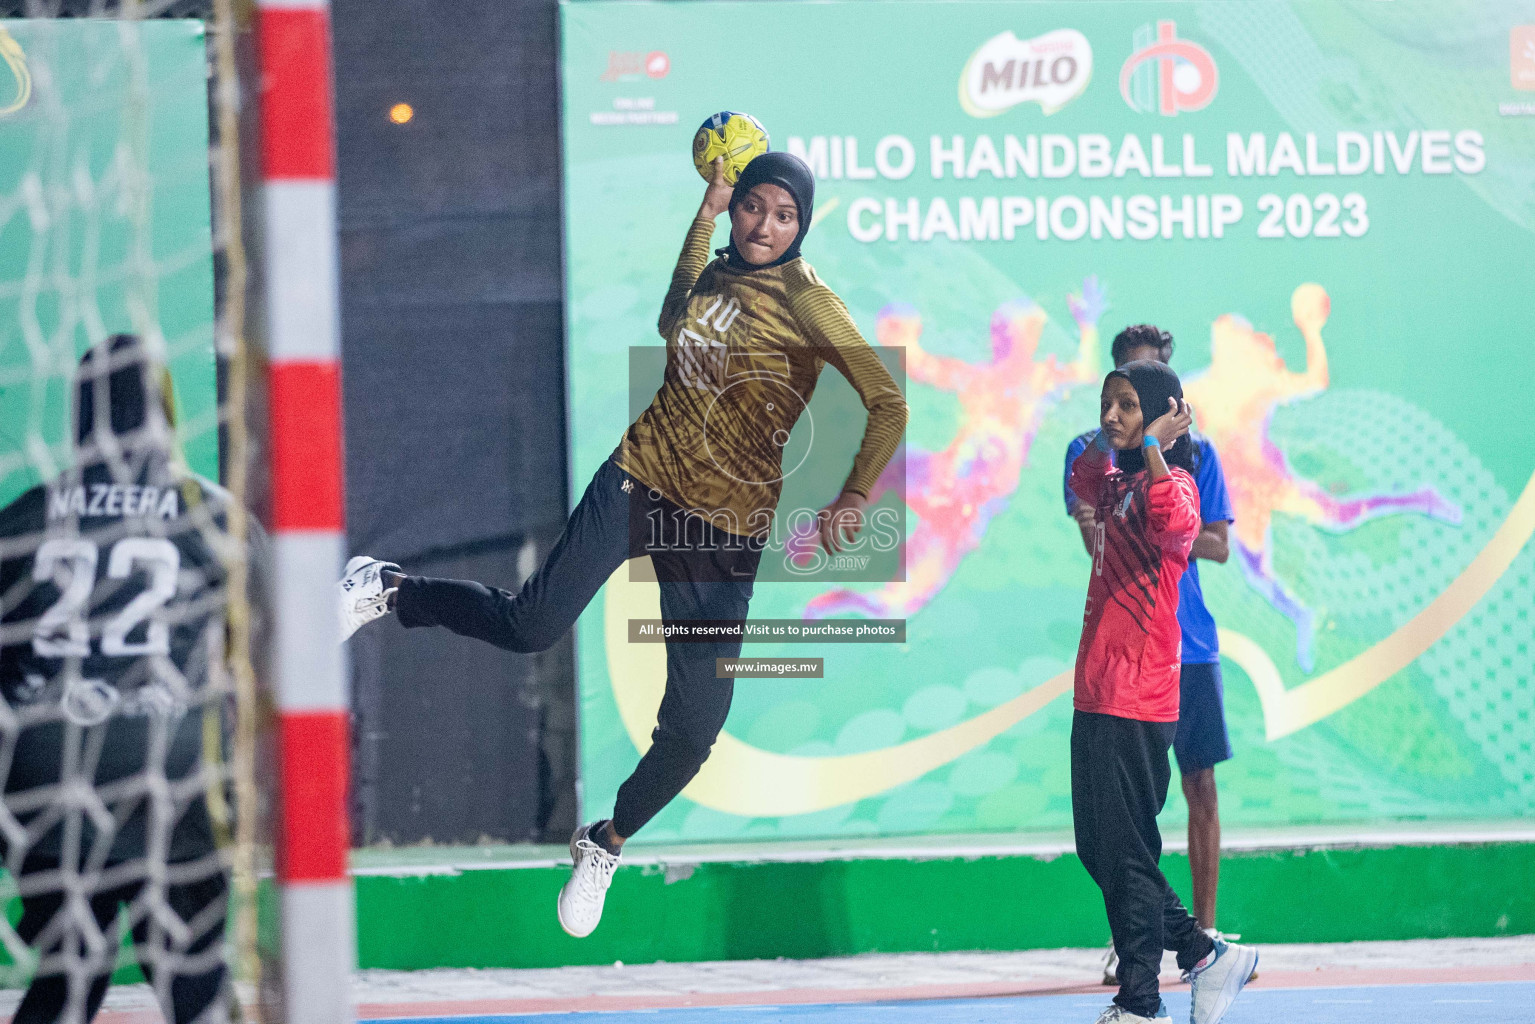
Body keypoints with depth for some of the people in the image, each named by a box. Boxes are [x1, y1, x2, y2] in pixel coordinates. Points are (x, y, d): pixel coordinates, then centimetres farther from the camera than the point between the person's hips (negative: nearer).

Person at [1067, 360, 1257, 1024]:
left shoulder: (1171, 483, -11)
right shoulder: (1120, 486, 15)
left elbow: (1175, 521, -36)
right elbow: (1085, 484, 39)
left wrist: (1152, 445, -24)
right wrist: (1102, 442, 21)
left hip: (1135, 703, -9)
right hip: (1098, 695, 9)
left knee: (1123, 852, -6)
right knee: (1098, 849, 13)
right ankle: (1203, 955, 20)